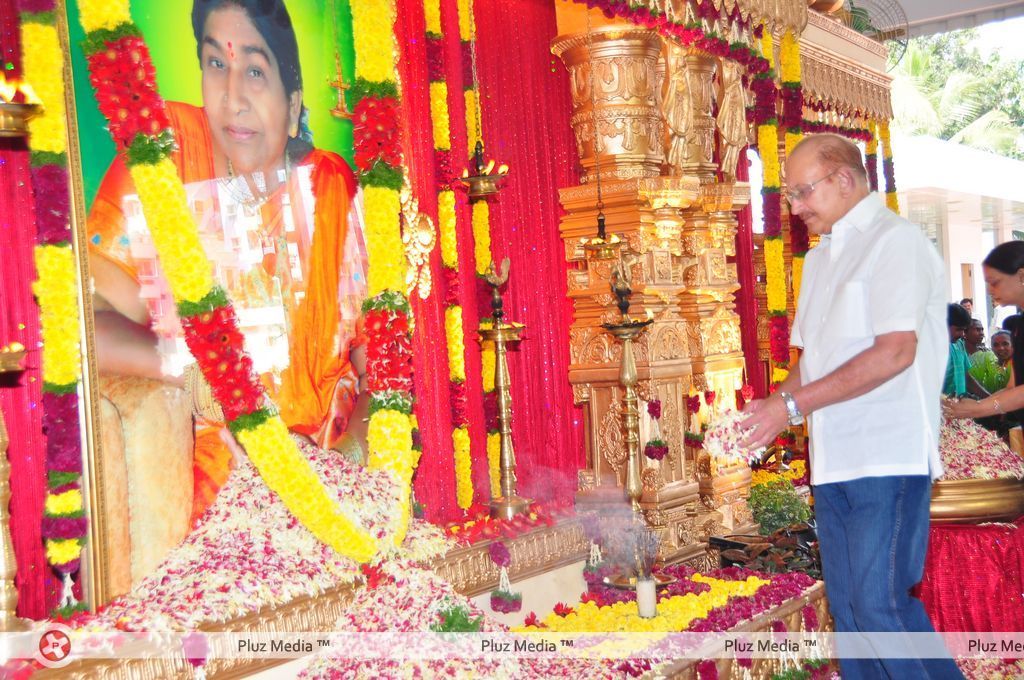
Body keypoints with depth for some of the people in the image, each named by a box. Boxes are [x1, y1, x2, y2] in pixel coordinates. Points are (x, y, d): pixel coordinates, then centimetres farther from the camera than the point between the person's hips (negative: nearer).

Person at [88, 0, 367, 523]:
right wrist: (188, 368, -24)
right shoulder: (161, 158, -8)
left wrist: (361, 438, -11)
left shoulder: (331, 189, -1)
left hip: (332, 463, 2)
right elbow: (89, 321, -9)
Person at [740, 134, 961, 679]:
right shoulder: (821, 258, 19)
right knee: (847, 607, 10)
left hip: (887, 456, -8)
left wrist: (792, 405, -18)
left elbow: (895, 350, -18)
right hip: (833, 460, 8)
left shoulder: (894, 240, -7)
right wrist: (768, 409, 3)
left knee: (880, 603, -12)